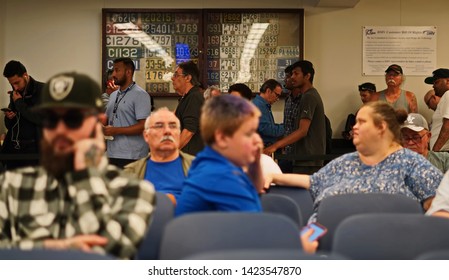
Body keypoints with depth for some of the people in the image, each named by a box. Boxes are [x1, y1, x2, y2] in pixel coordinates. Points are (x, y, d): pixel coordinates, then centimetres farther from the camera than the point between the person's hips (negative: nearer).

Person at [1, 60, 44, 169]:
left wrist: (19, 103, -9)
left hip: (32, 150, -6)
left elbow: (41, 119, -17)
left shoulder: (42, 90, -5)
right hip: (12, 149, 6)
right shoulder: (14, 94, 15)